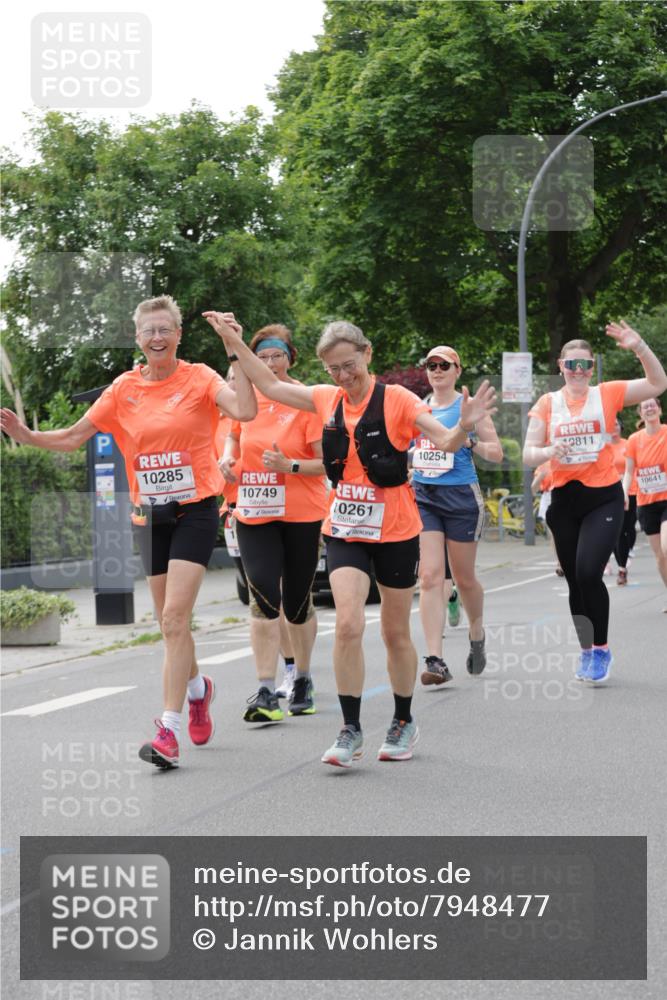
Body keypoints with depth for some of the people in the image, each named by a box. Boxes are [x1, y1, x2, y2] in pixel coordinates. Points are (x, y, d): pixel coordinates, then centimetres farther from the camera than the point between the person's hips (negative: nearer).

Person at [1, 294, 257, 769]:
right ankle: (197, 687, 43)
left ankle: (170, 731, -18)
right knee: (171, 622, 12)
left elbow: (244, 410, -23)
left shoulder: (198, 378, -5)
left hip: (194, 510, -4)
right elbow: (74, 436, 8)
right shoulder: (125, 389, 5)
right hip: (149, 515, 4)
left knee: (174, 617, -16)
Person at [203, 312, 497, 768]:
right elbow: (271, 386, 16)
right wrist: (235, 343, 14)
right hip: (344, 530, 3)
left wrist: (464, 426, -39)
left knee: (396, 633, 9)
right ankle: (351, 730, -10)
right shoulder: (327, 399, 4)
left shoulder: (397, 400, -10)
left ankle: (404, 723, 27)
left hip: (395, 531, -3)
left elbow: (446, 442, -18)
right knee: (348, 624, -15)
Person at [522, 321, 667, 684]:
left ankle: (601, 649, 0)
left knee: (589, 574, -17)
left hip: (603, 497, -3)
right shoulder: (547, 404, 3)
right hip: (564, 499, 3)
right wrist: (549, 451, -22)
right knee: (575, 581, 9)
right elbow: (529, 453, 1)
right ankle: (586, 651, 25)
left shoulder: (607, 395, 0)